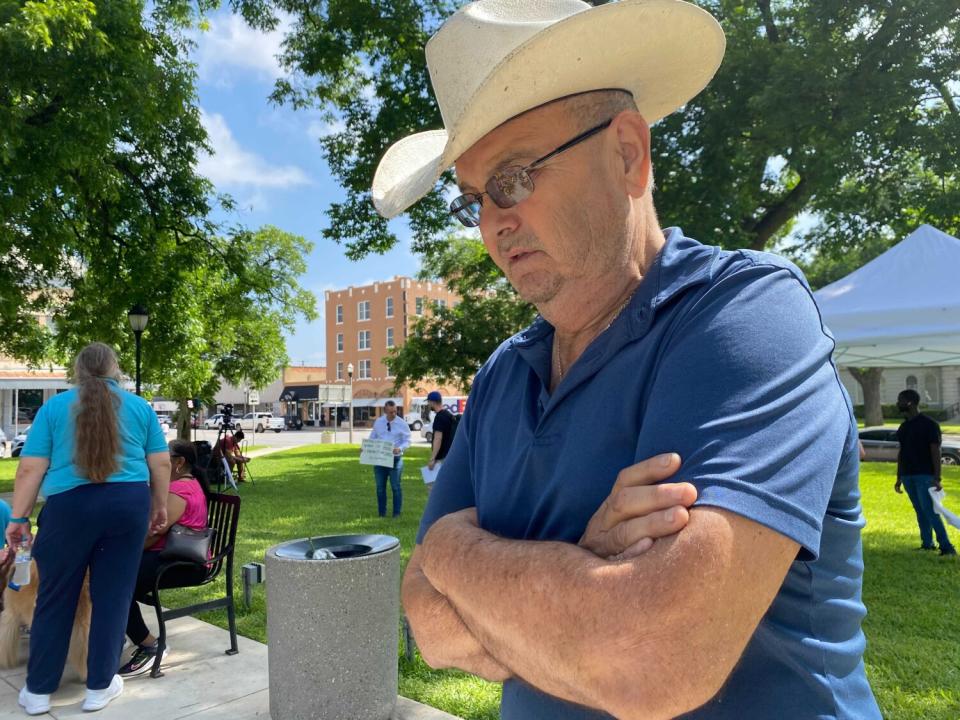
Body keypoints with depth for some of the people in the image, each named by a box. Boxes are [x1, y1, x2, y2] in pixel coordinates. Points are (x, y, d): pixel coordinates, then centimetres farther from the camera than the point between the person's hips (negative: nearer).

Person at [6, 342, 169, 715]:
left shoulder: (54, 406, 4)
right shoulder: (140, 407, 7)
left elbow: (30, 469, 0)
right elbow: (161, 464, 6)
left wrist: (19, 518, 7)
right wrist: (159, 506, 16)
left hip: (70, 506, -1)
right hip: (128, 504, 1)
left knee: (55, 599, 13)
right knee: (113, 596, 10)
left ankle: (37, 690, 23)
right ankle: (100, 686, 20)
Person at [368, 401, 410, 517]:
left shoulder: (402, 423, -5)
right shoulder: (378, 422, 5)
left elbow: (407, 441, -4)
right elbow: (372, 438, 12)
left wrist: (399, 448, -23)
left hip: (395, 458, -3)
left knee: (395, 487, 1)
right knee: (380, 487, 10)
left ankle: (397, 513, 12)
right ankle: (382, 513, 21)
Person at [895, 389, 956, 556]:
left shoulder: (929, 423, -8)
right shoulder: (904, 426, 13)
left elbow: (936, 451, -11)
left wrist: (937, 478, -17)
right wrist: (899, 477, 17)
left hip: (924, 475, -7)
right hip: (908, 476, 7)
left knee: (929, 511, -10)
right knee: (920, 511, 9)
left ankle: (947, 547, -5)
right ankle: (927, 544, 15)